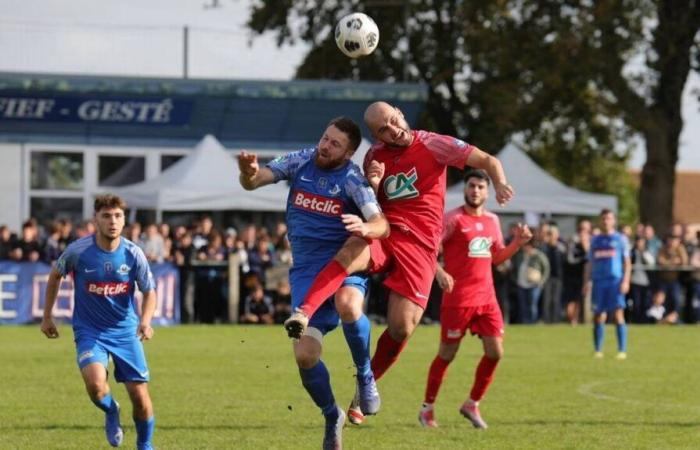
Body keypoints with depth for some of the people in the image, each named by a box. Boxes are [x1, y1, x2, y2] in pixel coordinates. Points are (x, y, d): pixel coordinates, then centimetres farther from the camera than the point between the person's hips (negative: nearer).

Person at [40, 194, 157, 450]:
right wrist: (47, 316, 10)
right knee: (95, 385, -27)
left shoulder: (133, 254, -10)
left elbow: (149, 292, 0)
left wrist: (145, 321, -20)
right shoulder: (78, 251, -13)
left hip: (126, 331, 2)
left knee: (140, 396, 0)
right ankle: (111, 412, 9)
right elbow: (55, 275, 7)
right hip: (89, 330, -2)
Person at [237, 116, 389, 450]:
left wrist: (366, 228, -48)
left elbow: (382, 225, -24)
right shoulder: (301, 162, -1)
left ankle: (365, 377, -13)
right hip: (305, 270, 3)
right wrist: (248, 172, -31)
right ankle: (332, 417, 19)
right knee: (304, 354, -8)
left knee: (348, 306, -38)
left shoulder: (352, 179, -12)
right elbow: (253, 182, -6)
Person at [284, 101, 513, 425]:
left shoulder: (433, 145, -3)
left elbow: (487, 160, -5)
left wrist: (499, 184, -27)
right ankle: (303, 313, -51)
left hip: (420, 245, -2)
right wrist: (373, 185, -6)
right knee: (351, 251, -36)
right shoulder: (375, 156, 10)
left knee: (401, 328, -9)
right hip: (383, 234, 2)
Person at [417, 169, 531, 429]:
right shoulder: (453, 219, -7)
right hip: (458, 298, -6)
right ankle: (427, 408, 15)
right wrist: (439, 272, -29)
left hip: (486, 297, 6)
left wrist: (517, 243, 5)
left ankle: (472, 404, 16)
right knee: (447, 354, 1)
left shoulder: (492, 220, 12)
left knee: (495, 352, 0)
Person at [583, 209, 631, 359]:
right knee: (599, 316, 2)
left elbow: (627, 262, 3)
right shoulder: (595, 240, 15)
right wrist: (586, 282, 9)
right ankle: (598, 350, 9)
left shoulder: (620, 239, 6)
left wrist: (625, 281, -8)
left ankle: (622, 350, -10)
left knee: (618, 315, -10)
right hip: (598, 281, 3)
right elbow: (590, 263, 17)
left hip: (615, 280, -3)